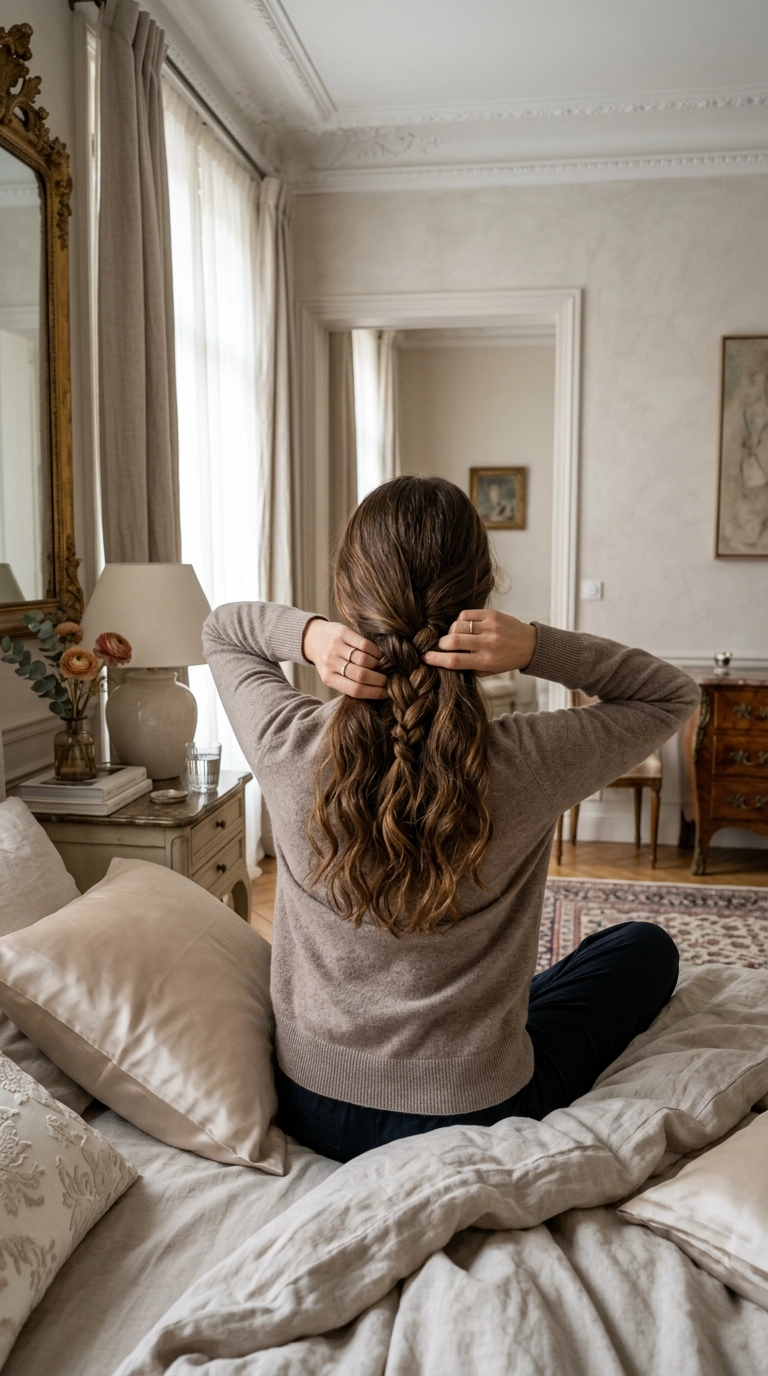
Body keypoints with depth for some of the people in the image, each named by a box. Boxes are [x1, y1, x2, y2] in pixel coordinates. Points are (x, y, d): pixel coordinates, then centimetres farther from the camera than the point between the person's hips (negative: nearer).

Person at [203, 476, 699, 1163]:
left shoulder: (289, 743, -21)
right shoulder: (524, 763, -26)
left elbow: (222, 628, 3)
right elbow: (674, 693, -5)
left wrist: (310, 634, -19)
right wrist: (537, 646, -21)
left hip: (310, 1109, 3)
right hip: (472, 1120, -3)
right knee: (645, 947, 23)